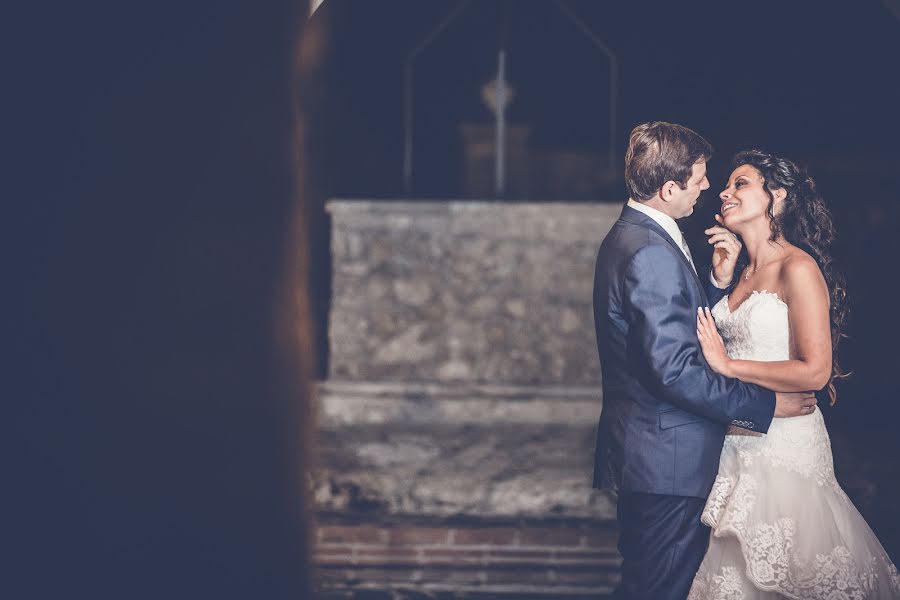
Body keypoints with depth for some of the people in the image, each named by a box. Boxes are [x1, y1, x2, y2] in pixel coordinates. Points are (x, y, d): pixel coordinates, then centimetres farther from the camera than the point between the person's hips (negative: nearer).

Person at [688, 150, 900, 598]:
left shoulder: (799, 269, -14)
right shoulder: (745, 272, 12)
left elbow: (815, 371, -19)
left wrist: (727, 365, -18)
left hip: (783, 443, -8)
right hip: (737, 440, 8)